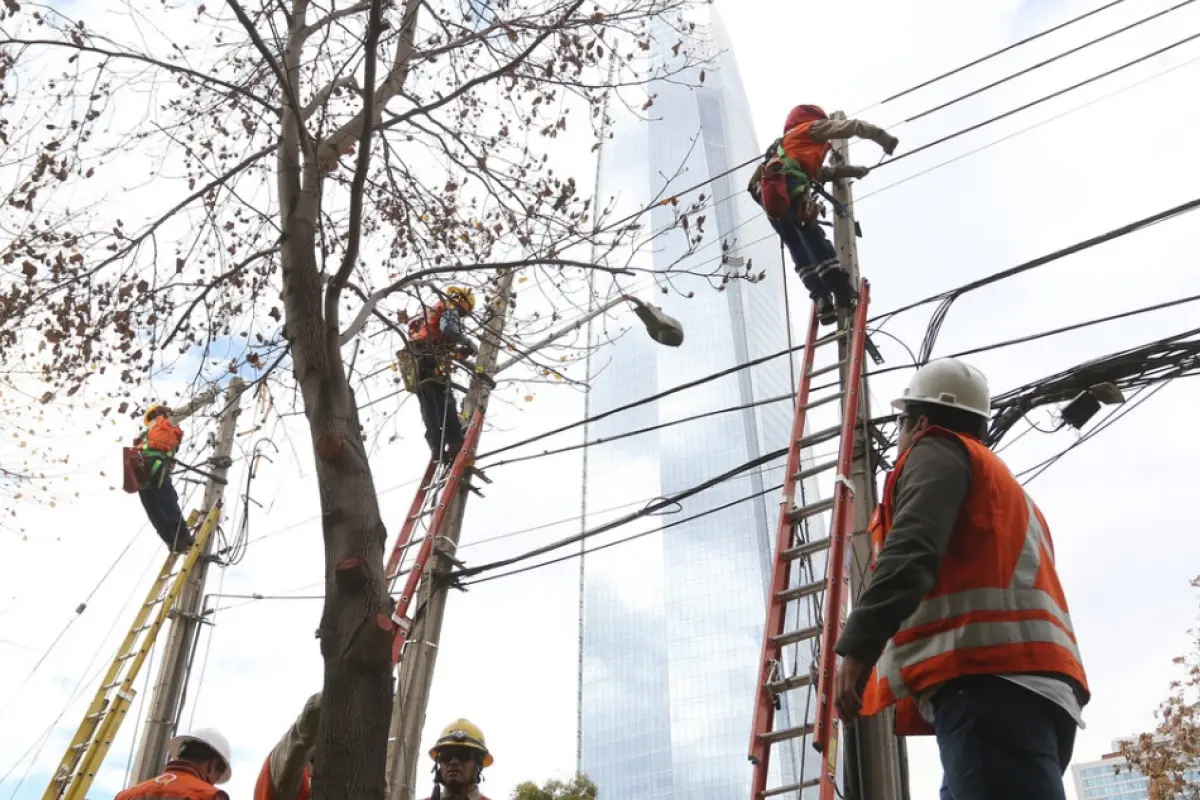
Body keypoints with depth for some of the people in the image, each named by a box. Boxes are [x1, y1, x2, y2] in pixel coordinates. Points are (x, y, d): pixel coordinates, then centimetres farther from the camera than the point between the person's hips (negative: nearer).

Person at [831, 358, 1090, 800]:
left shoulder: (938, 452, 9)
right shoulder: (1001, 484, 37)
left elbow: (911, 551, -11)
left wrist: (858, 648, -20)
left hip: (987, 680, -10)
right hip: (1029, 682, 10)